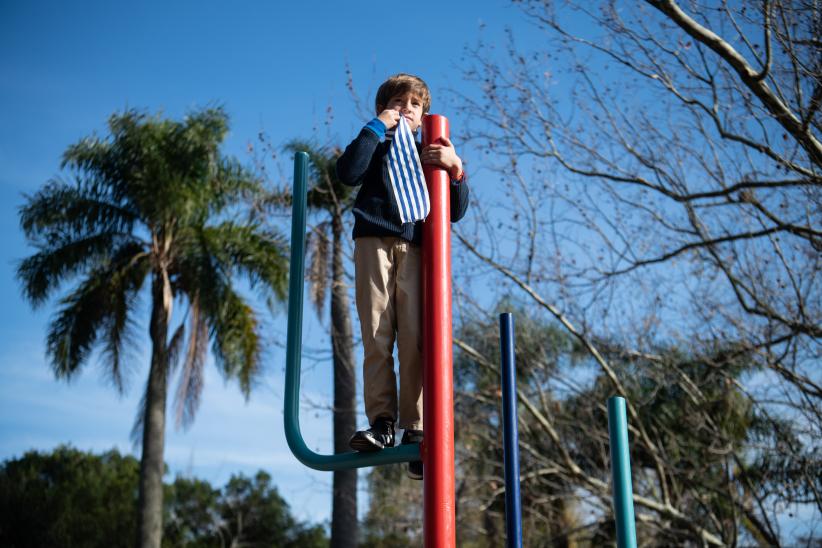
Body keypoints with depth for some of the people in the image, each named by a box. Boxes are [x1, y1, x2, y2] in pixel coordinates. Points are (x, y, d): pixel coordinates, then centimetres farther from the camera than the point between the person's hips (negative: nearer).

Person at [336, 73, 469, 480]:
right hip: (374, 242, -1)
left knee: (414, 339, -10)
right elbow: (348, 173, -3)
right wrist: (376, 127, 4)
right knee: (377, 337, -8)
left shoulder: (431, 154, 26)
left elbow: (455, 212, 17)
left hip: (415, 247, 1)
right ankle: (382, 422, -8)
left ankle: (414, 430, -10)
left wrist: (455, 169, 0)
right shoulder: (375, 146, 21)